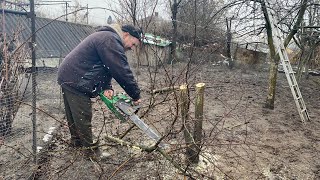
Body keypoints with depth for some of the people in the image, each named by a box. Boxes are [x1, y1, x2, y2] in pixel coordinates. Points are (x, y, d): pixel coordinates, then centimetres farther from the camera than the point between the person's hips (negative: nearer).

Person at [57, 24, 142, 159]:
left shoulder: (105, 37, 15)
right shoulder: (111, 40, -20)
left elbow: (106, 68, 12)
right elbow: (122, 71, -23)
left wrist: (107, 87, -2)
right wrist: (136, 96, -15)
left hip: (68, 76, 11)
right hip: (76, 82, -11)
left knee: (73, 115, 23)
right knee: (83, 117, 0)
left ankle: (76, 140, 40)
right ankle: (91, 149, 13)